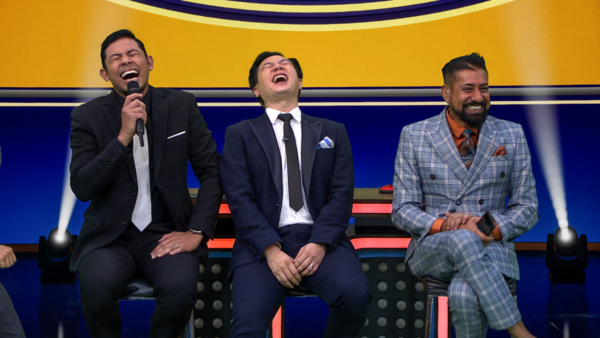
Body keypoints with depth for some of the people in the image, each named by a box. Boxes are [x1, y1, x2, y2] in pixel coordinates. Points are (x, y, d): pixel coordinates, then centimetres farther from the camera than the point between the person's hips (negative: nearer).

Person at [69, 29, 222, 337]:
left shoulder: (182, 105, 6)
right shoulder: (88, 116, 3)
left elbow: (211, 172, 7)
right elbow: (82, 188, -8)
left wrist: (196, 232, -6)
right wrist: (124, 136, -18)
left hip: (166, 235, 1)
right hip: (110, 238, 0)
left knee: (180, 287, -32)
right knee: (97, 283, -33)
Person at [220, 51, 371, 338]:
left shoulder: (332, 132, 19)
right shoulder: (240, 134, 14)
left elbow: (341, 194, 7)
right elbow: (240, 199, 1)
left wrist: (319, 244, -11)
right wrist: (272, 250, -14)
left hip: (321, 241, 2)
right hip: (263, 244, -2)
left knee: (355, 295, -29)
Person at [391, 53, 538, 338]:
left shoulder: (512, 136, 8)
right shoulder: (414, 136, 5)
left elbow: (527, 208, 10)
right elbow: (402, 209, 4)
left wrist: (492, 229, -12)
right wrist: (441, 225, -17)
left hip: (490, 248, 0)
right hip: (431, 248, 0)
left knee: (464, 295, -37)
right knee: (461, 240, -38)